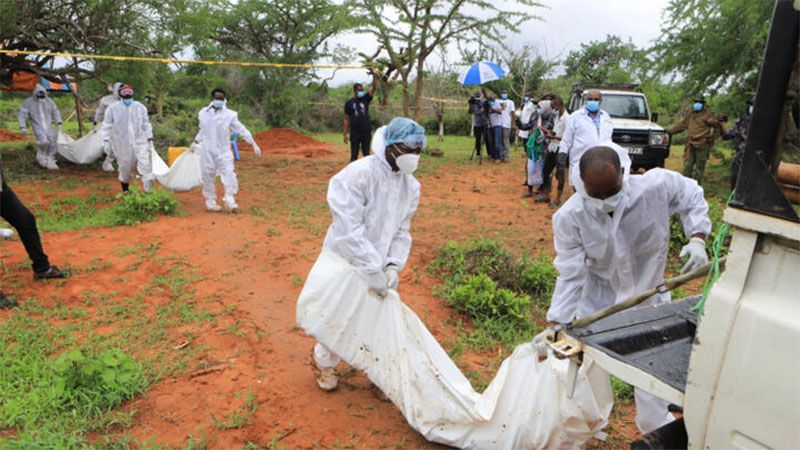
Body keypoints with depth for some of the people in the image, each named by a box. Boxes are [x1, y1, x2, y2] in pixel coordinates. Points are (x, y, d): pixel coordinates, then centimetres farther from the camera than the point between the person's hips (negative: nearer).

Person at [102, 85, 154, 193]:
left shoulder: (140, 107, 6)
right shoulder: (112, 108, 0)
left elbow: (146, 124, 11)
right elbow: (107, 126, 3)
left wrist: (150, 139, 7)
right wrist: (106, 140, -4)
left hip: (139, 142, 1)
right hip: (122, 144, 0)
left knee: (145, 164, -13)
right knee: (125, 168, 9)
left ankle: (149, 191, -13)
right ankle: (125, 191, 28)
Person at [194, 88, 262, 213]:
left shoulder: (229, 114, -3)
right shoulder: (203, 113, 5)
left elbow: (241, 130, -3)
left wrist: (254, 144, -6)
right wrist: (196, 142, 29)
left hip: (224, 151, -2)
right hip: (207, 151, 2)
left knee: (229, 174, -11)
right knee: (208, 176, 7)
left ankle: (230, 201, -4)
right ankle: (210, 202, 19)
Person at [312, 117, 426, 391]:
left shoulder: (411, 185, -3)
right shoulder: (357, 176, -26)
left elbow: (402, 231, 1)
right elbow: (350, 230, -29)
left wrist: (393, 266, -14)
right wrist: (373, 270, -30)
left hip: (380, 265, 6)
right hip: (347, 262, -5)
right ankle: (324, 362, 41)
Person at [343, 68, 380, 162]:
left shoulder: (365, 99, 6)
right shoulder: (349, 103, 1)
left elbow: (374, 88, -6)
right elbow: (346, 119, 2)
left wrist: (375, 76, -23)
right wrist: (345, 134, -3)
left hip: (366, 132, 2)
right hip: (354, 133, -2)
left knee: (366, 154, 7)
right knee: (354, 154, 4)